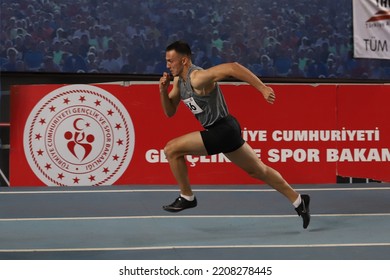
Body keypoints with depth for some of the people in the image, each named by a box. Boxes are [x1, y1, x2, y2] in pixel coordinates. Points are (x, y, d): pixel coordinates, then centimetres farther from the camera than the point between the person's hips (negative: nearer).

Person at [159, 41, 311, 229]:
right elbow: (169, 111, 14)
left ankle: (186, 197, 7)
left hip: (222, 130, -10)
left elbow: (232, 67, -32)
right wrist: (163, 89, -3)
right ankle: (298, 201, 28)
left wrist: (262, 88, -36)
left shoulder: (197, 77, -21)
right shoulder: (178, 80, 8)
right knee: (258, 170, 19)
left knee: (171, 149, -8)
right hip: (225, 130, 10)